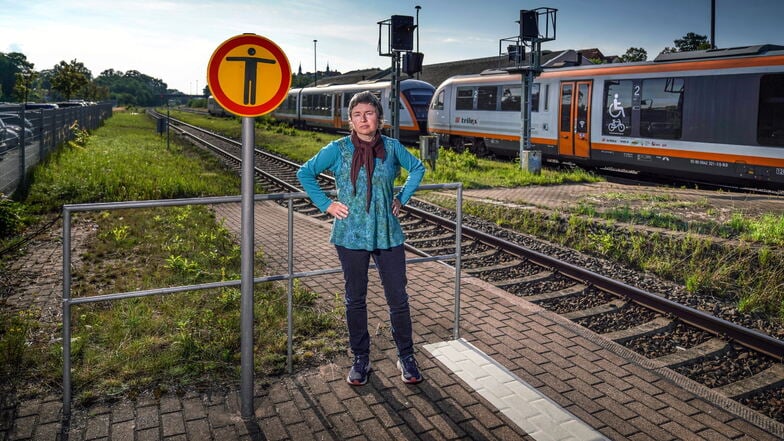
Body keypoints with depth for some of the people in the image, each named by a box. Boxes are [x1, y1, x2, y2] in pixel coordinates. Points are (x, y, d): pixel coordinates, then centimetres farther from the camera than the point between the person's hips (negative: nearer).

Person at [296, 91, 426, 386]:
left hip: (388, 235, 1)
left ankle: (406, 357, 24)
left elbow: (417, 168, 17)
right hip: (351, 235, -1)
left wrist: (402, 198, 7)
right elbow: (305, 173, 5)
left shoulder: (392, 147, 0)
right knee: (355, 300, 11)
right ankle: (360, 359, 27)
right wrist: (325, 204, -2)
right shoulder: (338, 149, -5)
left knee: (398, 298, 5)